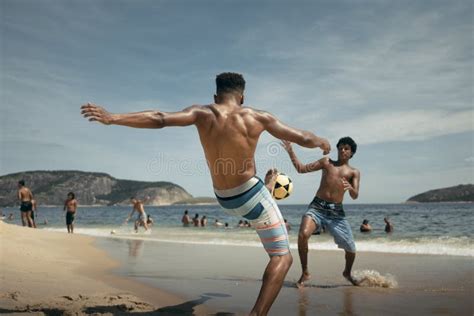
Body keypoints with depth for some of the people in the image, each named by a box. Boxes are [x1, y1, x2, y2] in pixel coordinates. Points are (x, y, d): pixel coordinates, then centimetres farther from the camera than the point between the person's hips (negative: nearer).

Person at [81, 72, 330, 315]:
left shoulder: (202, 114, -8)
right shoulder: (258, 117, -11)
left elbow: (158, 119, -21)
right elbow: (304, 138, -3)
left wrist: (111, 118, -19)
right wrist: (323, 143, 19)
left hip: (224, 200, 5)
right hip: (252, 196, -5)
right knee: (282, 258, 2)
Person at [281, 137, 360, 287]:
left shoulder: (354, 172, 11)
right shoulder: (326, 162, 14)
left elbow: (355, 196, -2)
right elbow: (301, 169, 11)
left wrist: (350, 187, -25)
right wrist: (290, 151, 1)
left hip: (336, 212, 1)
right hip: (317, 207, -1)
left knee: (351, 248, 0)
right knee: (303, 234, -27)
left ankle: (347, 273, 35)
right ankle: (305, 273, -8)